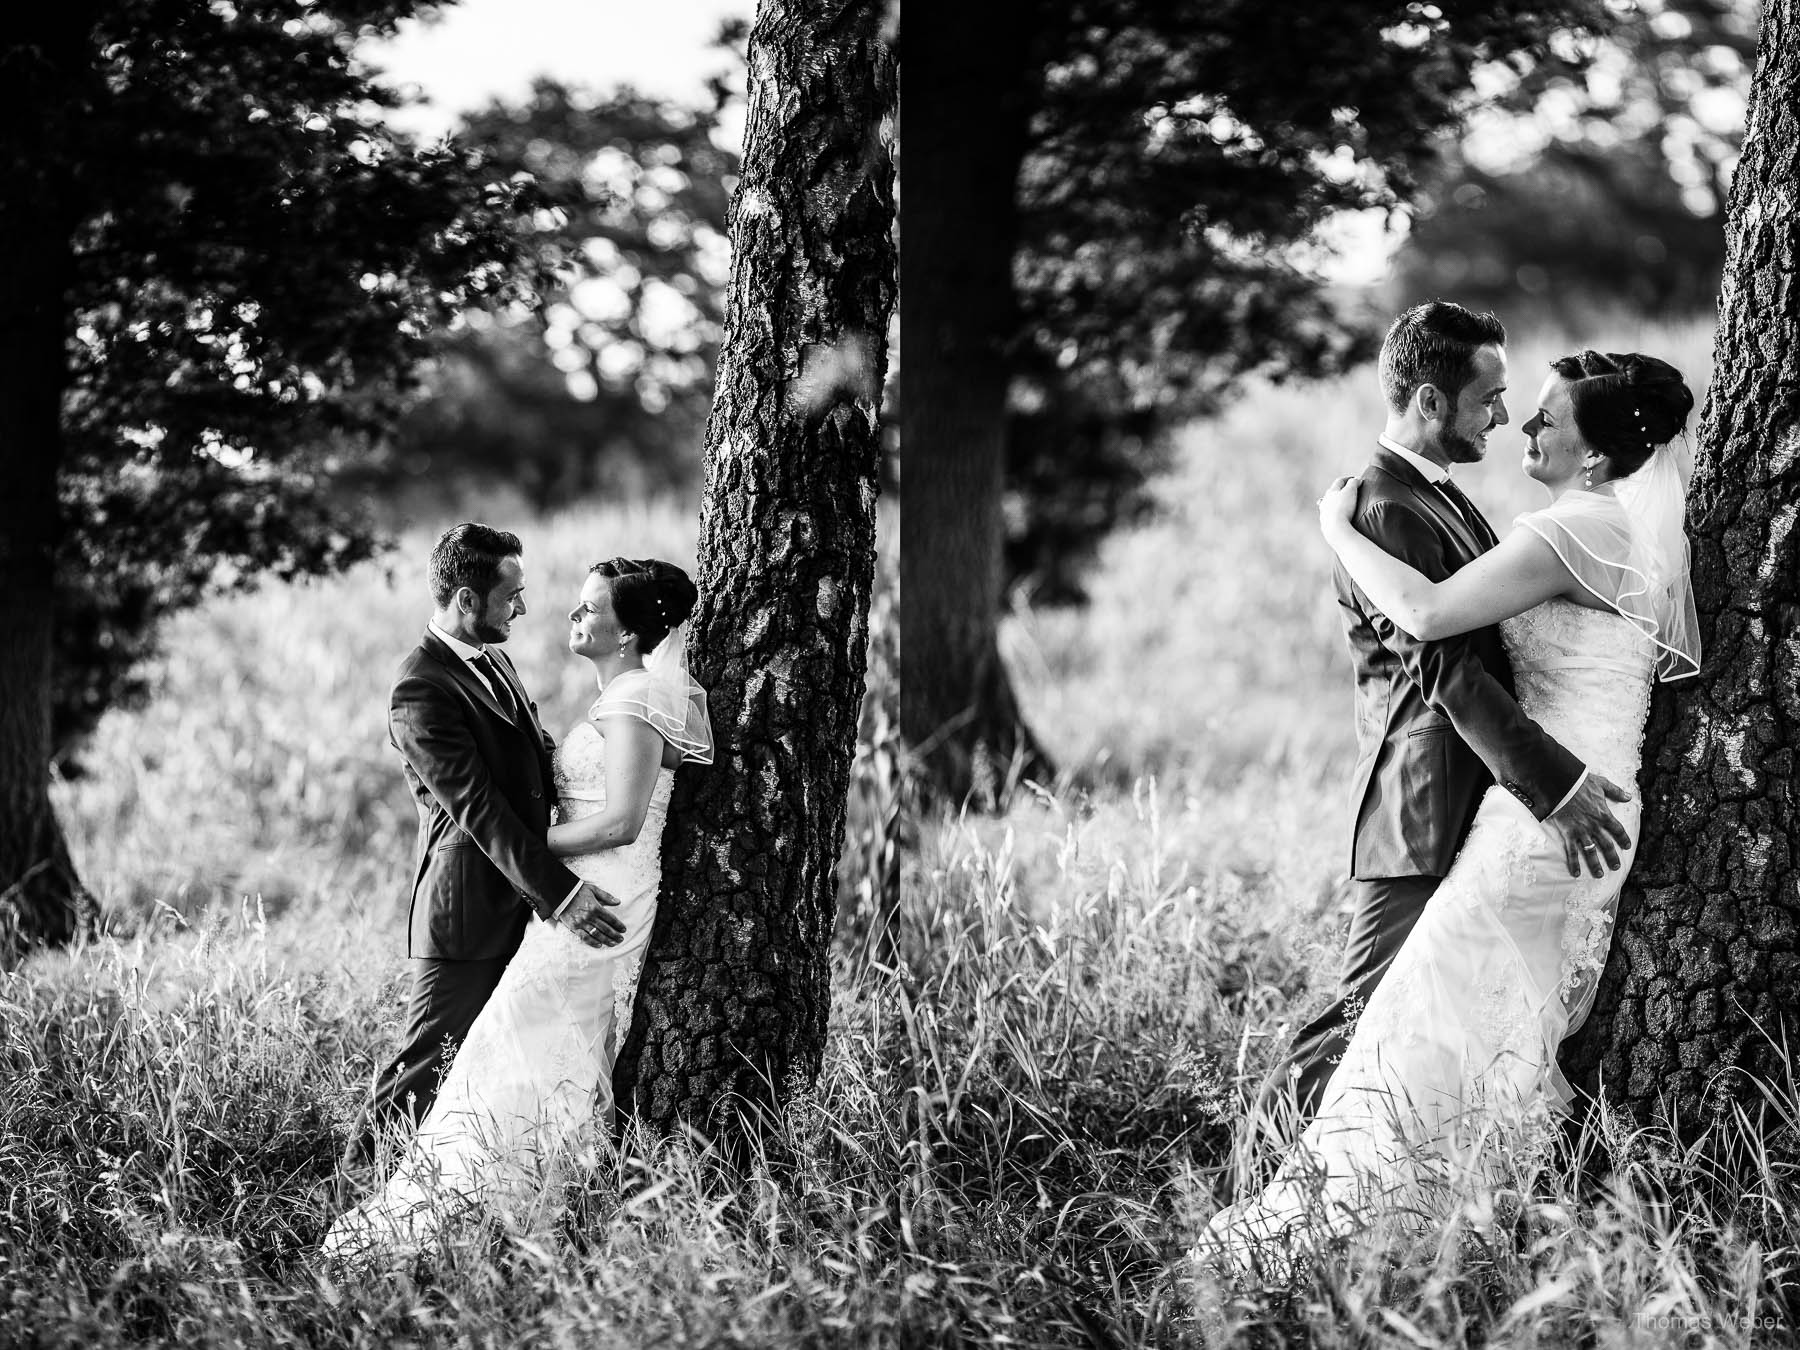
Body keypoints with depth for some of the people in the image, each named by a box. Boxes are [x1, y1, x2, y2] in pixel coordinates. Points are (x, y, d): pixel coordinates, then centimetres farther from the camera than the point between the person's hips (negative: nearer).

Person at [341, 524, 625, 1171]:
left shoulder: (492, 660, 11)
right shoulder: (421, 691, -19)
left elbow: (535, 761, 25)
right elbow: (478, 808, -24)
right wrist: (560, 893, -27)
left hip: (521, 899, 9)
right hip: (468, 911, -9)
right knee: (425, 1065, -2)